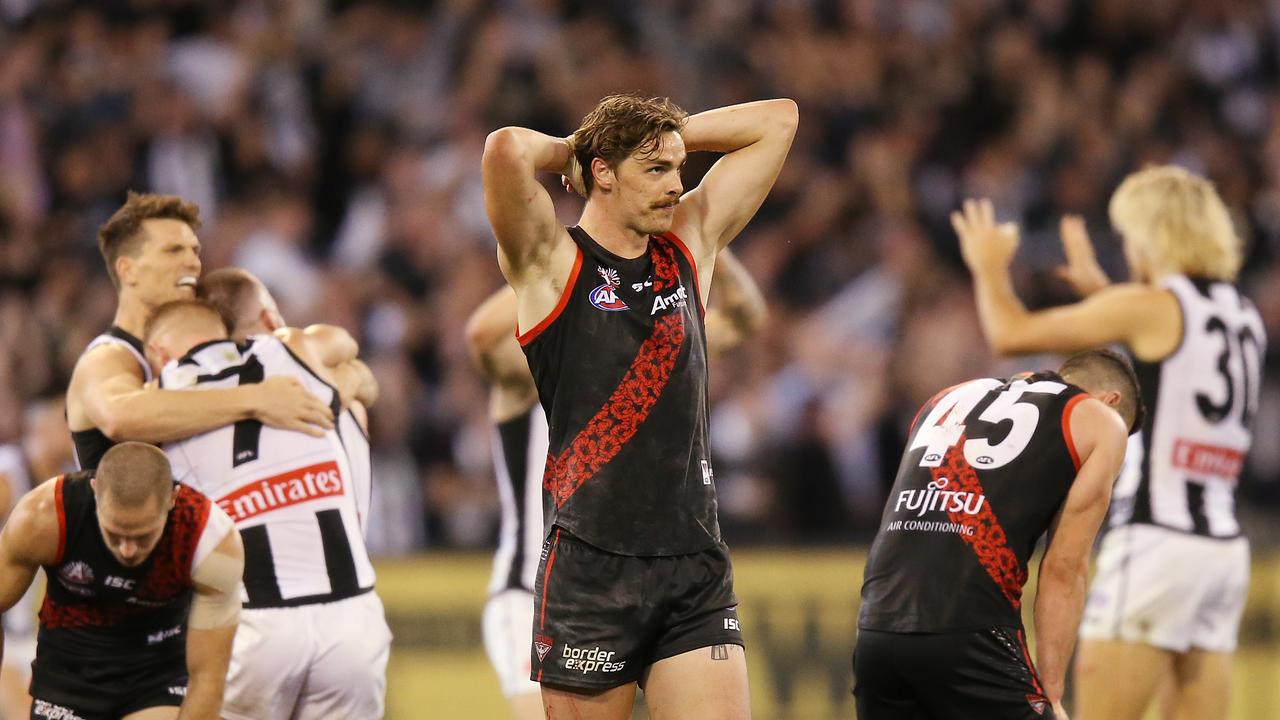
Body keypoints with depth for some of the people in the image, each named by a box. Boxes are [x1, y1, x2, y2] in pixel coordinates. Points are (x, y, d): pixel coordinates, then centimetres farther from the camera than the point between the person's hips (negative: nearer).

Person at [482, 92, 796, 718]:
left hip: (695, 566, 4)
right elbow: (506, 149, -21)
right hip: (590, 566, -4)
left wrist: (666, 134, 14)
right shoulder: (553, 262, -2)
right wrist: (568, 150, 0)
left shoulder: (689, 245, 14)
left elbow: (778, 120, 20)